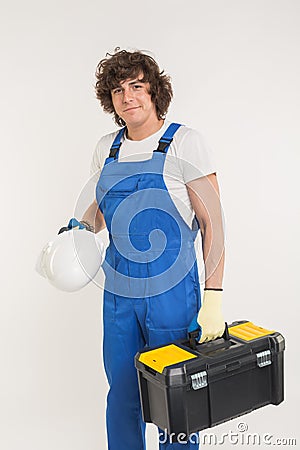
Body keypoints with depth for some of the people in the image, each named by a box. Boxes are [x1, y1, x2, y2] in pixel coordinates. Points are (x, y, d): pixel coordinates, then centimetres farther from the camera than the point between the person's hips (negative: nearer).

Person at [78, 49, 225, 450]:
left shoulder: (184, 143, -8)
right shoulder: (106, 148, 8)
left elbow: (212, 223, -11)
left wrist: (214, 297, -17)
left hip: (171, 291, -5)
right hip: (117, 291, 5)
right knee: (121, 394, 17)